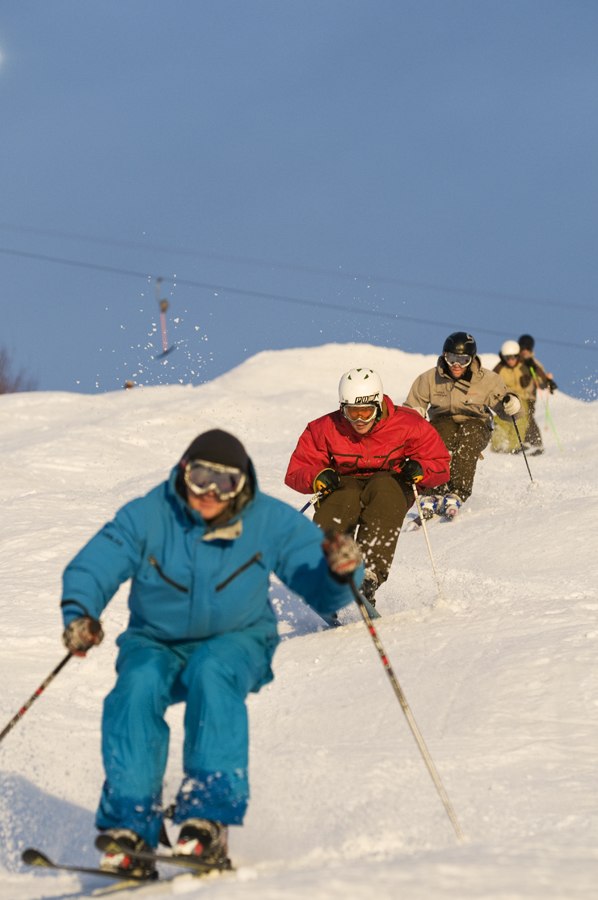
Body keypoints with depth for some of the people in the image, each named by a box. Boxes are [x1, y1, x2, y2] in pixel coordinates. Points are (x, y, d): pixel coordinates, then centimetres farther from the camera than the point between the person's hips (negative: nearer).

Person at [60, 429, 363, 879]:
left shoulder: (272, 522, -10)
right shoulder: (146, 516, -12)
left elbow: (322, 591, -9)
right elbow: (89, 569, -16)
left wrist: (341, 572, -33)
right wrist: (80, 614, -38)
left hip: (236, 643, -1)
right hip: (156, 643, 1)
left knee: (212, 673, -36)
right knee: (138, 686, -32)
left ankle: (208, 821, -39)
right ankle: (130, 829, -32)